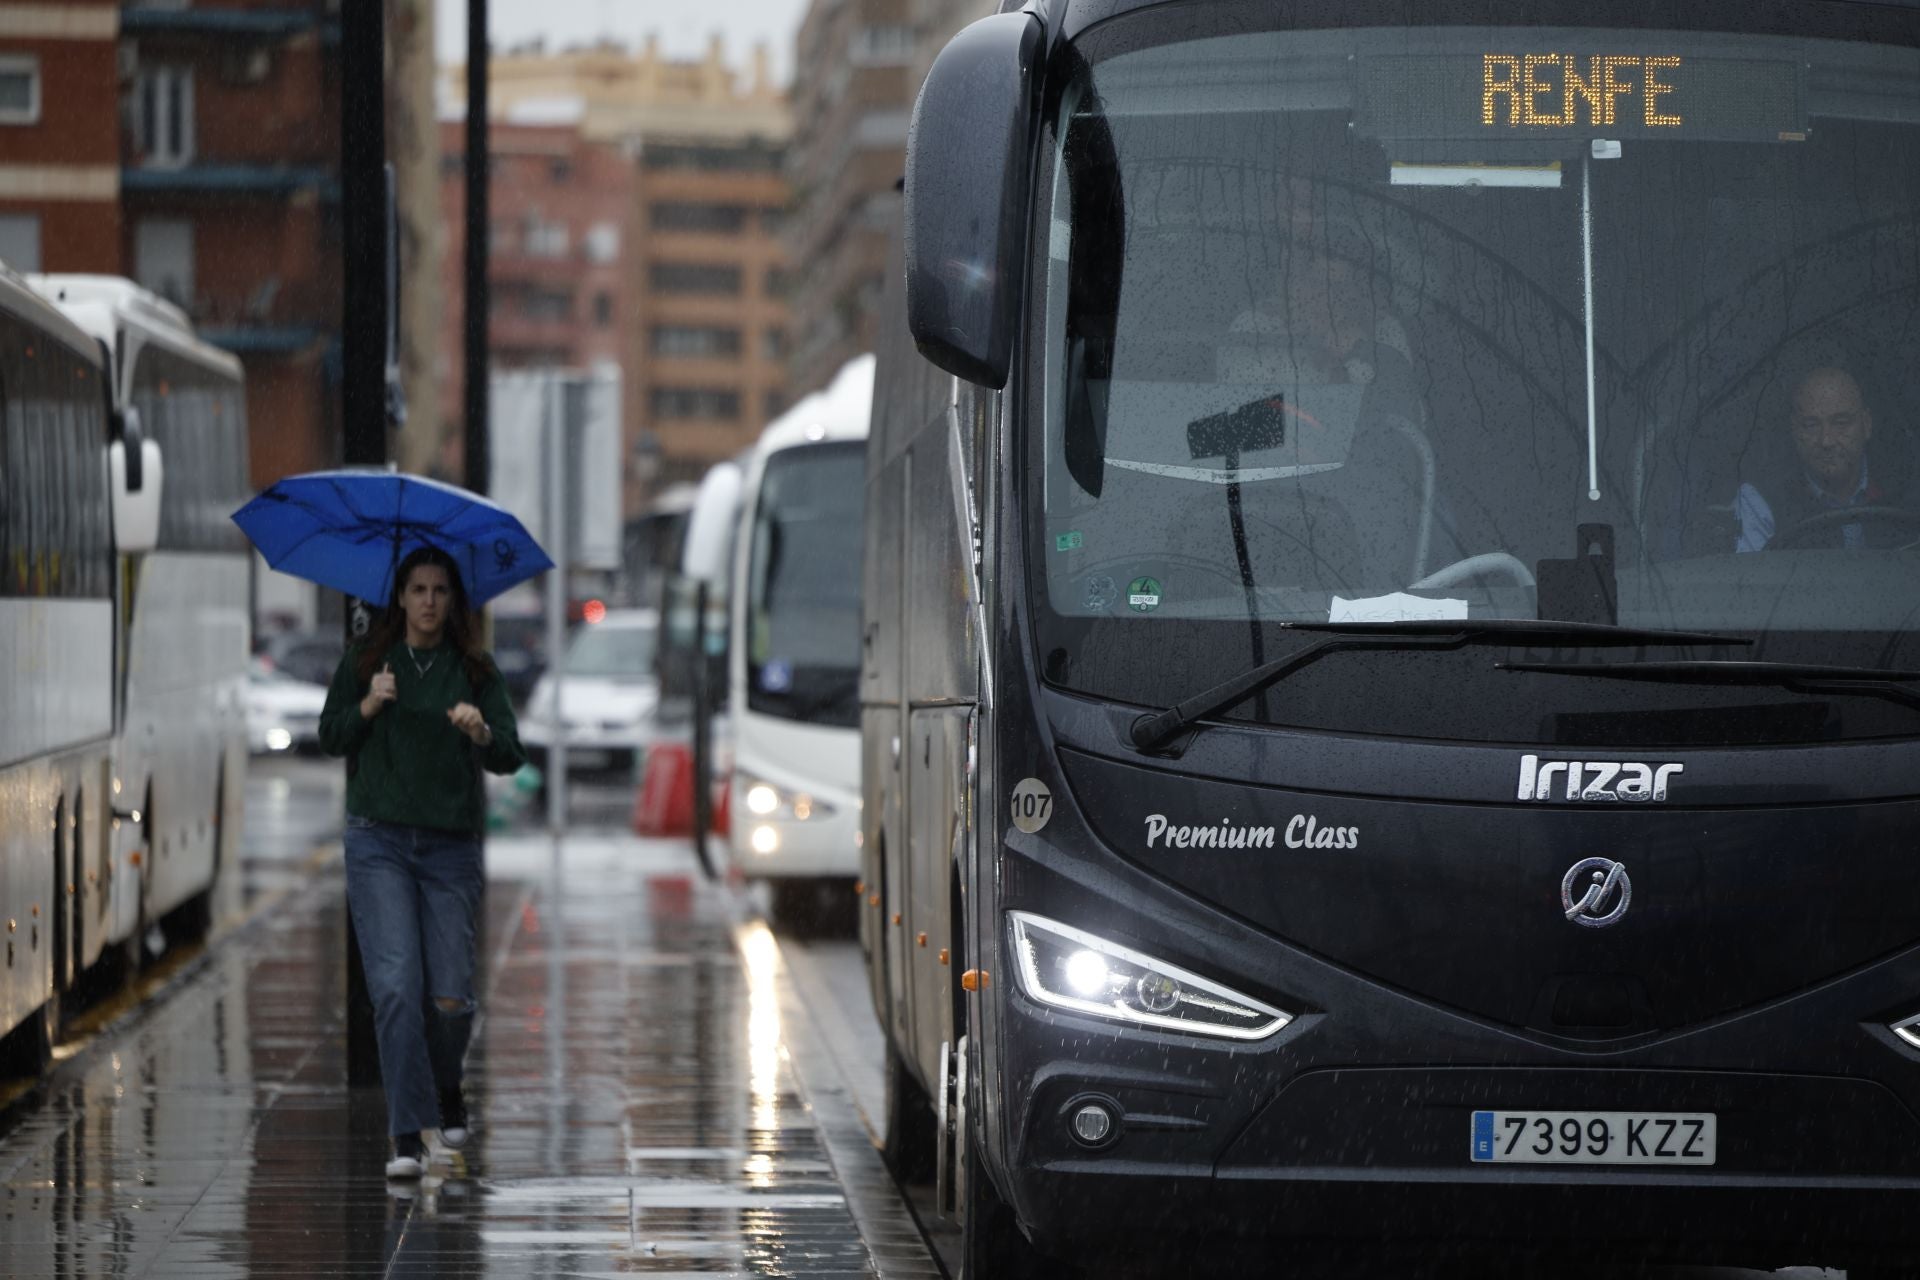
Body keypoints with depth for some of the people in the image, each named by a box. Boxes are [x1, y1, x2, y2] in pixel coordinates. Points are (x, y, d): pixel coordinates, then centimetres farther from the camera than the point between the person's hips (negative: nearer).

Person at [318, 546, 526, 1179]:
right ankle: (408, 1137, -10)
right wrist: (368, 705, -11)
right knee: (396, 986, -12)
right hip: (378, 844, -1)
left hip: (451, 847, 1)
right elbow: (330, 737, 7)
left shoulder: (475, 671, 5)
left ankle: (447, 1088, 32)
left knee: (451, 997, -1)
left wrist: (482, 732, -22)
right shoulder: (365, 661, 7)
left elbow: (510, 756, -1)